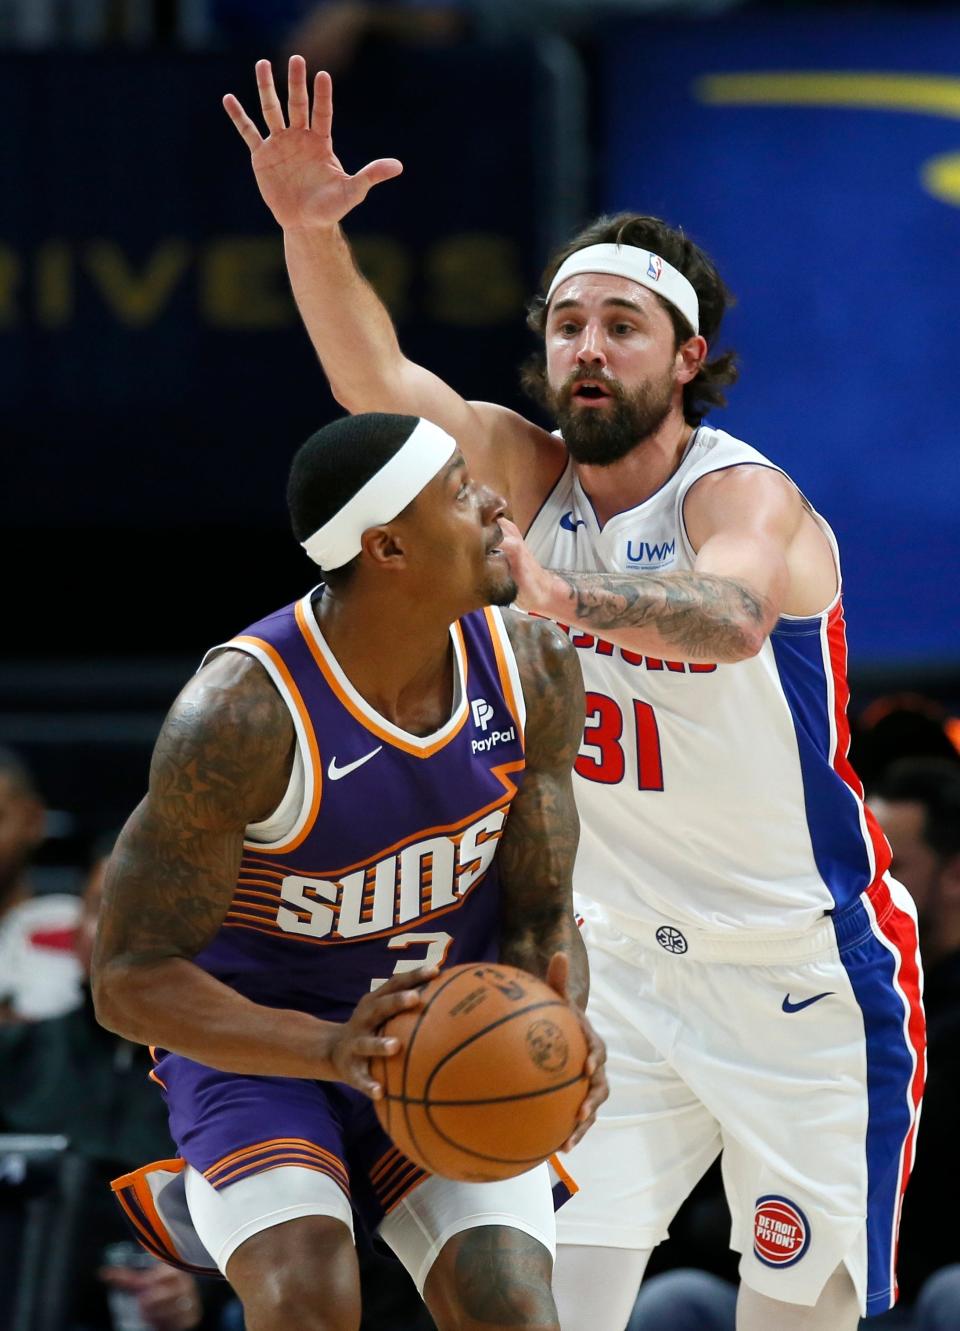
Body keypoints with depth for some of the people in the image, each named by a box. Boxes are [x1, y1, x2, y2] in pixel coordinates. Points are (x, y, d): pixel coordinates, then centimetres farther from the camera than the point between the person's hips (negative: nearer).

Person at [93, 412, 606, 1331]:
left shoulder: (530, 669, -12)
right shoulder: (242, 712, -29)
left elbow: (541, 913, -2)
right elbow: (131, 980, -24)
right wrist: (328, 1050, -39)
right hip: (257, 1039, -4)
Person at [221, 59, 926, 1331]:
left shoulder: (743, 495, -19)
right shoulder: (537, 476, -1)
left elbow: (732, 616, -43)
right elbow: (381, 382, -16)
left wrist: (558, 591, -62)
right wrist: (311, 233, -34)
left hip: (807, 978, -5)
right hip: (625, 972, 5)